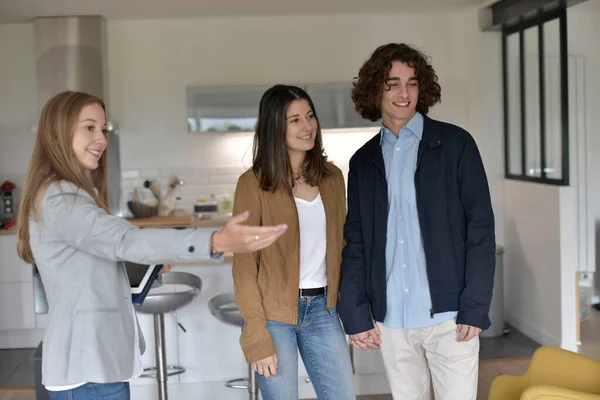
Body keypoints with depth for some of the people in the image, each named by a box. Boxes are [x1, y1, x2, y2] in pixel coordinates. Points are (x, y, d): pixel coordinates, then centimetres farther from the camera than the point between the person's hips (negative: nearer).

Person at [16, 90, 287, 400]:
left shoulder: (70, 194, 13)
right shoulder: (59, 200, -20)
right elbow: (126, 240, -34)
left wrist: (150, 264, 4)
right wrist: (217, 242, -46)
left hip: (95, 357, 10)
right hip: (87, 365, -10)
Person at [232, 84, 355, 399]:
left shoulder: (332, 177, 5)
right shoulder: (254, 183, -9)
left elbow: (340, 246, 12)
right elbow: (244, 265, -9)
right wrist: (257, 337, -13)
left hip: (323, 309, 4)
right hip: (274, 313, -4)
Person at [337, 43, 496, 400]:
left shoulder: (455, 144, 0)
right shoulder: (363, 162, 10)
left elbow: (481, 227, -4)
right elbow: (355, 243, 10)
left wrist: (475, 308, -10)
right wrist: (356, 314, 3)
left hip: (448, 313, -3)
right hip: (391, 319, 3)